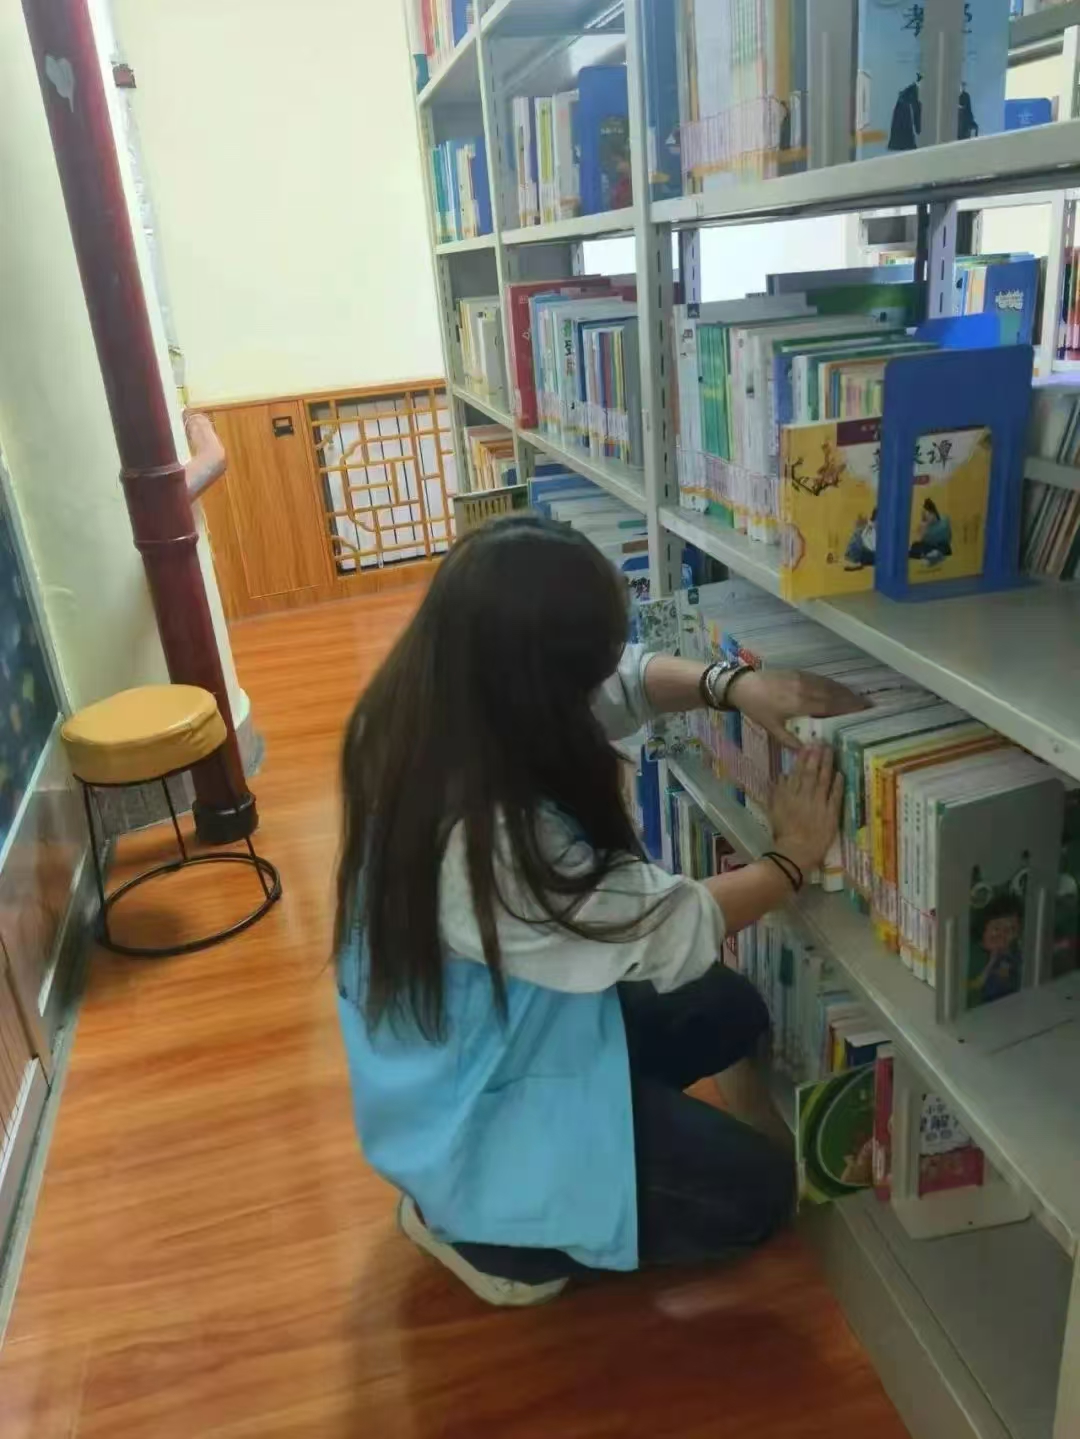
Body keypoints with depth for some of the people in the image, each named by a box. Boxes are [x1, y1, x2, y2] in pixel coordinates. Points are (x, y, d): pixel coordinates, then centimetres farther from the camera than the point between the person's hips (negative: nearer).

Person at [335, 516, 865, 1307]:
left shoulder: (423, 714, -12)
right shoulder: (492, 835, -40)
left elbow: (623, 679, -1)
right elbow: (671, 933, -26)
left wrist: (732, 684, -17)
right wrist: (794, 859, -13)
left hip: (461, 1044, 8)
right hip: (477, 1111, -8)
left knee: (730, 1013, 15)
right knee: (756, 1190, 3)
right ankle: (484, 1228, 8)